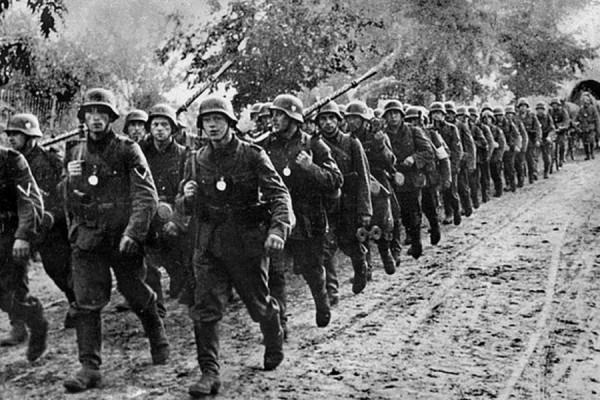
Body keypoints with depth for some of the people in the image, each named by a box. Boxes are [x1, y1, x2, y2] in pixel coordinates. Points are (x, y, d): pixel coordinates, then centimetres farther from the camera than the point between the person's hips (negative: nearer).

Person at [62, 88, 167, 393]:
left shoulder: (127, 150, -5)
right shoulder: (74, 153, 8)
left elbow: (146, 195, -13)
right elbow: (68, 201, 13)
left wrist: (133, 232, -23)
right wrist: (71, 179, -9)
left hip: (123, 238, -3)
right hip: (86, 239, 3)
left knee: (137, 295, 11)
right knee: (86, 303, -3)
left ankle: (158, 339, 39)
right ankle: (90, 367, 2)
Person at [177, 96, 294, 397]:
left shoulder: (253, 155, -5)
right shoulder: (196, 162, 6)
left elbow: (278, 193, -13)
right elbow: (184, 209, 12)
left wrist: (278, 228, -30)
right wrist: (187, 197, -12)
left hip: (248, 242, -3)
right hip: (210, 244, 3)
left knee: (259, 305, 12)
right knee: (205, 309, -7)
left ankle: (275, 346, 42)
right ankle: (209, 373, 0)